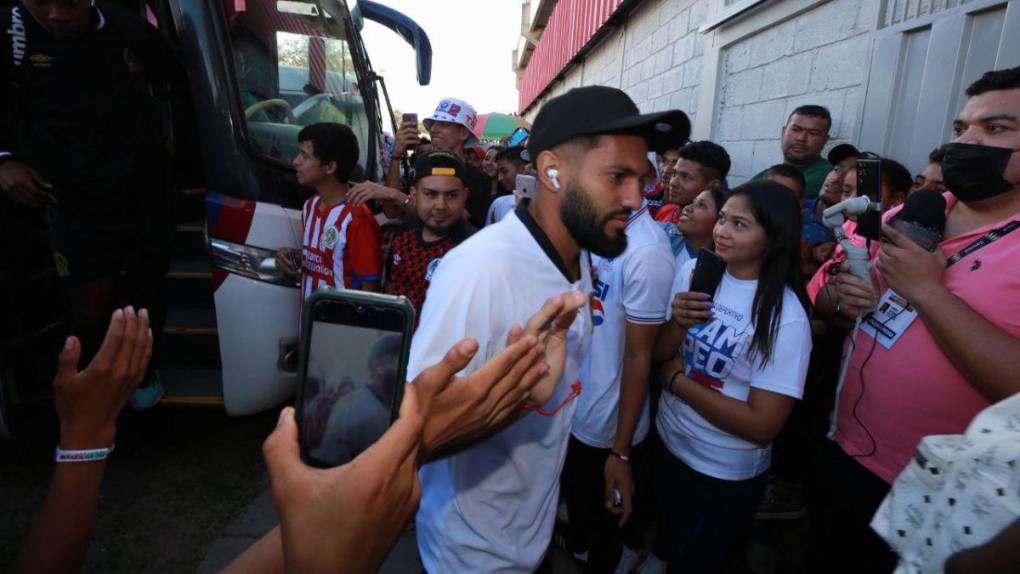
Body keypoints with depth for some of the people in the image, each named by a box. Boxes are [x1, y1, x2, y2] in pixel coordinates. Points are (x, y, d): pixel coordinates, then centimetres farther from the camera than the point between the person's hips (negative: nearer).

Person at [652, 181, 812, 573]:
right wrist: (678, 321, -23)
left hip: (724, 475, -4)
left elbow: (762, 425, -23)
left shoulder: (784, 316, -24)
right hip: (667, 444, 5)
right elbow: (657, 355, -2)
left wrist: (677, 381, -18)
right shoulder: (692, 272, -11)